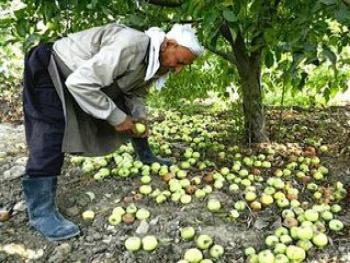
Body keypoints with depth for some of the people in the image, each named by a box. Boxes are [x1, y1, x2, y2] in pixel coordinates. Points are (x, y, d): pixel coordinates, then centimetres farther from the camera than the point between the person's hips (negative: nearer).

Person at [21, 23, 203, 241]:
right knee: (51, 137, -21)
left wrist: (140, 117, -12)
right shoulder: (130, 45, -37)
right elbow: (79, 83, -38)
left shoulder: (156, 60, -6)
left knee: (130, 114, 7)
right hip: (51, 69, -8)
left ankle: (146, 157, 28)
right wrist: (116, 117, -30)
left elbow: (137, 91, 7)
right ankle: (40, 211, -13)